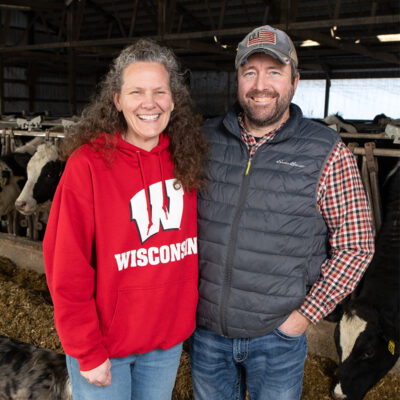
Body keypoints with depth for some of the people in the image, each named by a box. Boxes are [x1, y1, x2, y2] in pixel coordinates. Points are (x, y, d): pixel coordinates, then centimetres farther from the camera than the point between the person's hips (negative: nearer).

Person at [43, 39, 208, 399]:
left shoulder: (187, 160, -3)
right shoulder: (87, 164, -16)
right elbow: (67, 269, -15)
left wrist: (189, 311, 1)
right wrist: (88, 353, -13)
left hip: (169, 338, 4)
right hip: (104, 343, -4)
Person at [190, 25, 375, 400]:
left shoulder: (326, 153, -10)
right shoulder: (207, 139, -2)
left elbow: (355, 246, -5)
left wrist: (306, 314, -10)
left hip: (277, 333, -2)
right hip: (205, 328, 3)